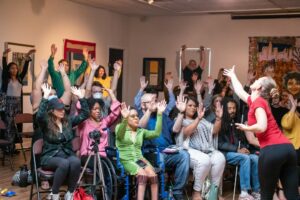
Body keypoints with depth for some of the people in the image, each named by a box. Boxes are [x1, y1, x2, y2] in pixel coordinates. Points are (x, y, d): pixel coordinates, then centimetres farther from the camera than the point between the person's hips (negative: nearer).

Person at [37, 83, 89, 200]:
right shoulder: (46, 123, -3)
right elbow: (39, 115, -26)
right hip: (50, 157, -3)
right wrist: (46, 96, -27)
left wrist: (80, 97, 1)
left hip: (67, 154, 4)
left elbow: (85, 114, 8)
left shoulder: (68, 121, 10)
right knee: (64, 163, -37)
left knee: (75, 161, -33)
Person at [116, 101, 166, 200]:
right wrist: (124, 119, -39)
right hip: (126, 160, -4)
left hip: (139, 159, 4)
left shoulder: (141, 131, 18)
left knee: (153, 175, -27)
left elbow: (156, 133, 3)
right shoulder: (120, 128, 6)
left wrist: (159, 114, -3)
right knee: (142, 174, -32)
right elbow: (119, 134, -19)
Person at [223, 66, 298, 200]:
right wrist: (232, 76, 57)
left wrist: (245, 128, 3)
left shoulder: (258, 102, -2)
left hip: (272, 150, -8)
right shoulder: (257, 101, 21)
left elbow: (262, 127, -17)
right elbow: (240, 91, 41)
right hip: (287, 148, 8)